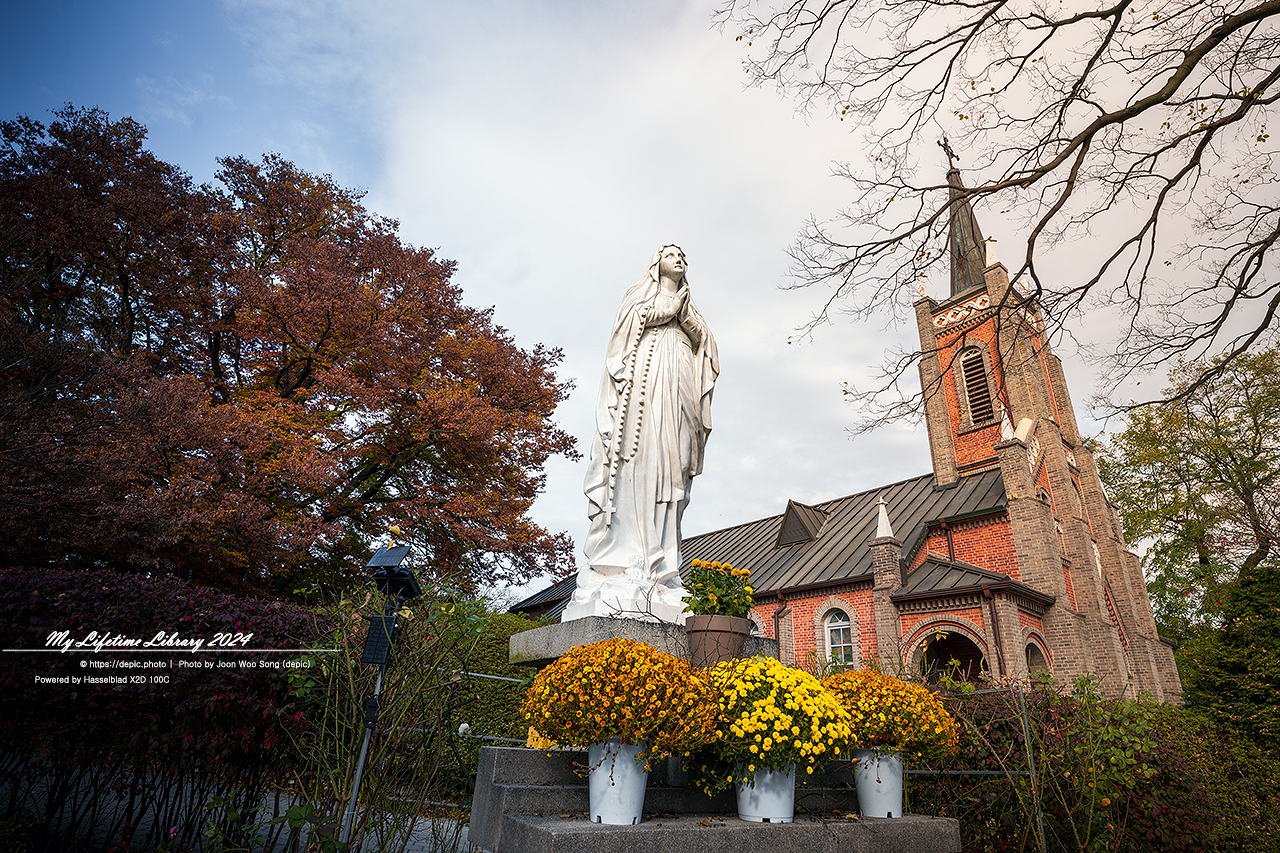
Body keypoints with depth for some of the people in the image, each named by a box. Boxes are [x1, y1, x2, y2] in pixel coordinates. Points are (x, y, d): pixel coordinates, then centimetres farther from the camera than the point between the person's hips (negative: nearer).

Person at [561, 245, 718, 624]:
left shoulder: (687, 302, 33)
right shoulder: (642, 292, 22)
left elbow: (702, 339, 17)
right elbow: (630, 320, 2)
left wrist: (683, 312, 3)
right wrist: (666, 309, 7)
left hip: (676, 383, 4)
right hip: (644, 375, -4)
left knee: (668, 464, -8)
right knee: (638, 459, -18)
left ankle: (662, 566, -15)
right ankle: (624, 562, -23)